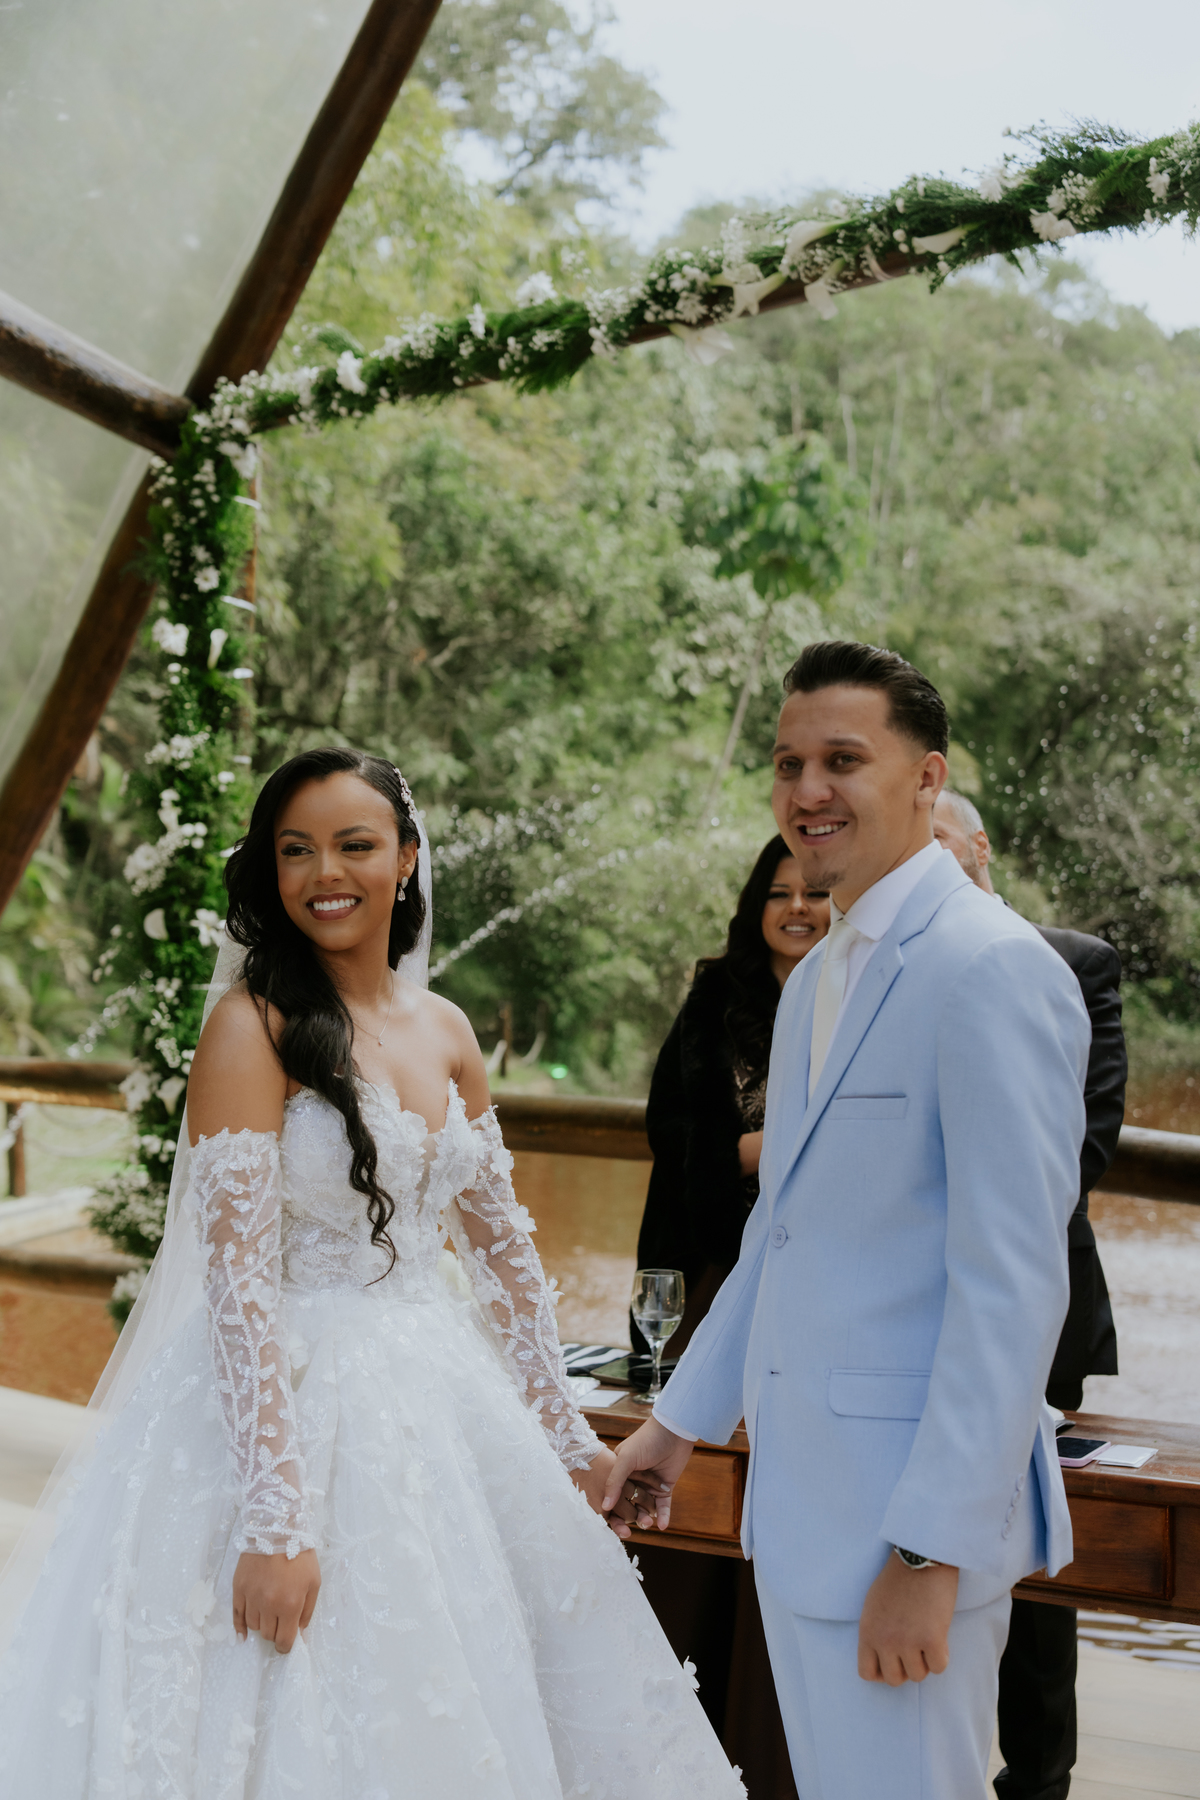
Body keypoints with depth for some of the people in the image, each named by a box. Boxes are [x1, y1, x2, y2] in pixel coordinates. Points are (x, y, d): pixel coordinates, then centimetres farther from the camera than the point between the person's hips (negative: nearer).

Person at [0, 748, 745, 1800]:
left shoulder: (445, 1032, 6)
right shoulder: (255, 1023, -12)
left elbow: (501, 1248, 13)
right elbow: (240, 1282, -18)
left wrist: (566, 1439, 12)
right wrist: (276, 1517, -22)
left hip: (442, 1403, 6)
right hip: (291, 1406, -6)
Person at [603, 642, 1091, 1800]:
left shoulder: (992, 969, -16)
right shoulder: (815, 978, 13)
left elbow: (1013, 1284, -21)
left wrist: (932, 1551, -22)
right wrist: (682, 1416, 20)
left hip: (914, 1509, -9)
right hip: (800, 1493, 9)